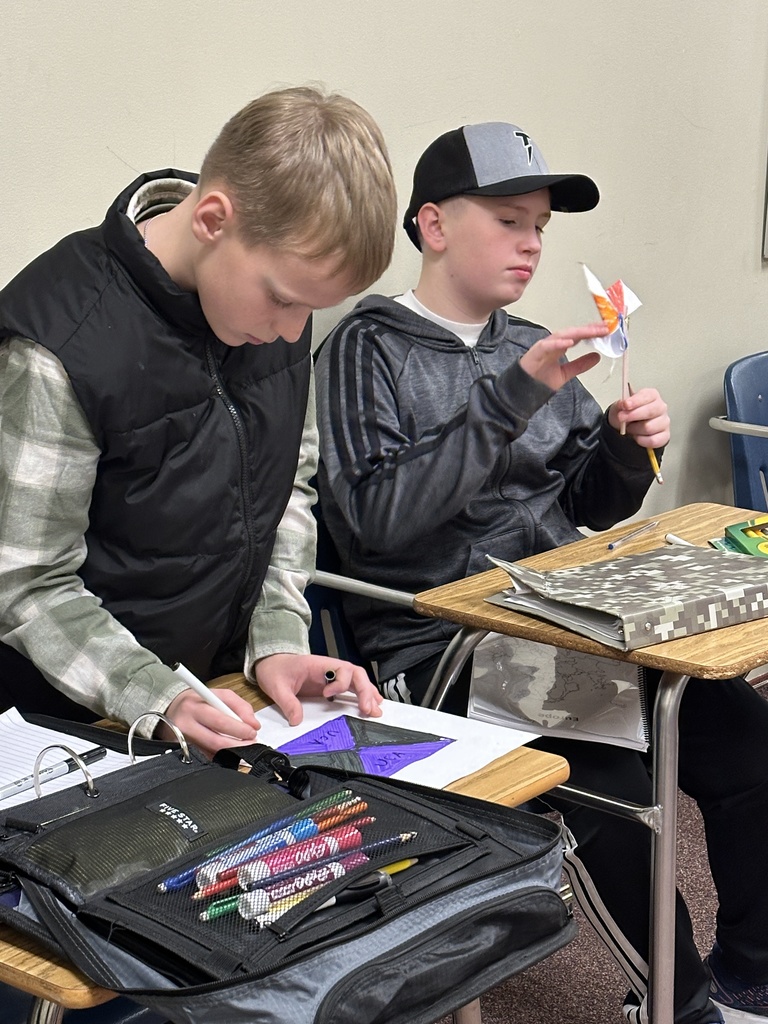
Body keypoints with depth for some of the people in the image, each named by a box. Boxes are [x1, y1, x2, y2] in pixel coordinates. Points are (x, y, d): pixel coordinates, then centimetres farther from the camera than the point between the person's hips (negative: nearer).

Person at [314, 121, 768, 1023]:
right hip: (441, 645, -6)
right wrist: (512, 400, -21)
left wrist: (627, 450, -3)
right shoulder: (368, 349, -3)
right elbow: (375, 517, -18)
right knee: (611, 789, -27)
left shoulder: (530, 347, 16)